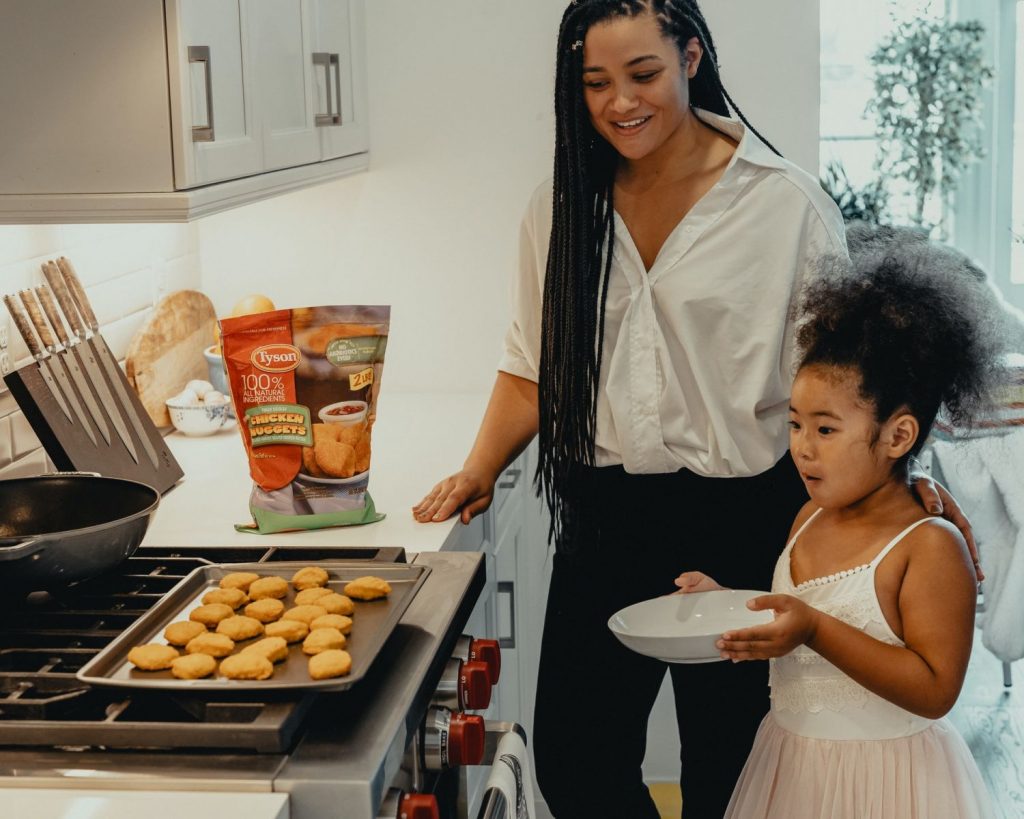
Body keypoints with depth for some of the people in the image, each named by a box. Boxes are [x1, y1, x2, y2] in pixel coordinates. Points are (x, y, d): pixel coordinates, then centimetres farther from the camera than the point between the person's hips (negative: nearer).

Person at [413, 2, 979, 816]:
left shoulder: (785, 201, -7)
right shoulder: (560, 207, 6)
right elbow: (534, 366, 12)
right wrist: (478, 473, 0)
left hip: (740, 525, -3)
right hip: (605, 521, 4)